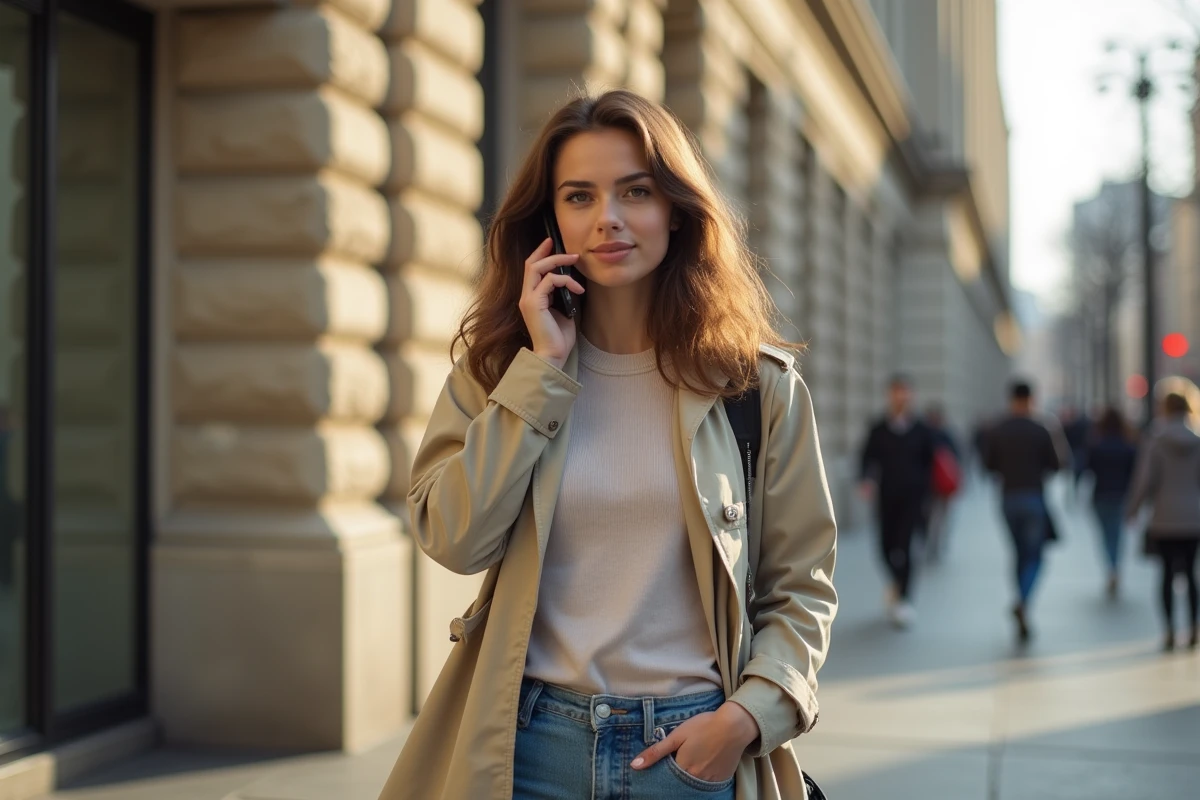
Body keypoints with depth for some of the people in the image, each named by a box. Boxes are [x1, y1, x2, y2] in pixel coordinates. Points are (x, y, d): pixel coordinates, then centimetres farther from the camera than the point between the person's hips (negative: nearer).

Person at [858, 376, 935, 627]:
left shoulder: (922, 431, 3)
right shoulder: (878, 431, 4)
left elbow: (929, 463, 8)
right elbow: (867, 458, 0)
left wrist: (927, 494, 5)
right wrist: (866, 479, -19)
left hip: (912, 497, -2)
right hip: (886, 497, 2)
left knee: (903, 546, -13)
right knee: (887, 546, 6)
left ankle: (904, 599, -9)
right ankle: (897, 582, 36)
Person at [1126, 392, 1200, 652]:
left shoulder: (1156, 441, -7)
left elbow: (1146, 479, -9)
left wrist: (1134, 508, 2)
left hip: (1165, 518, -2)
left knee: (1168, 572, 3)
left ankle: (1170, 631, -2)